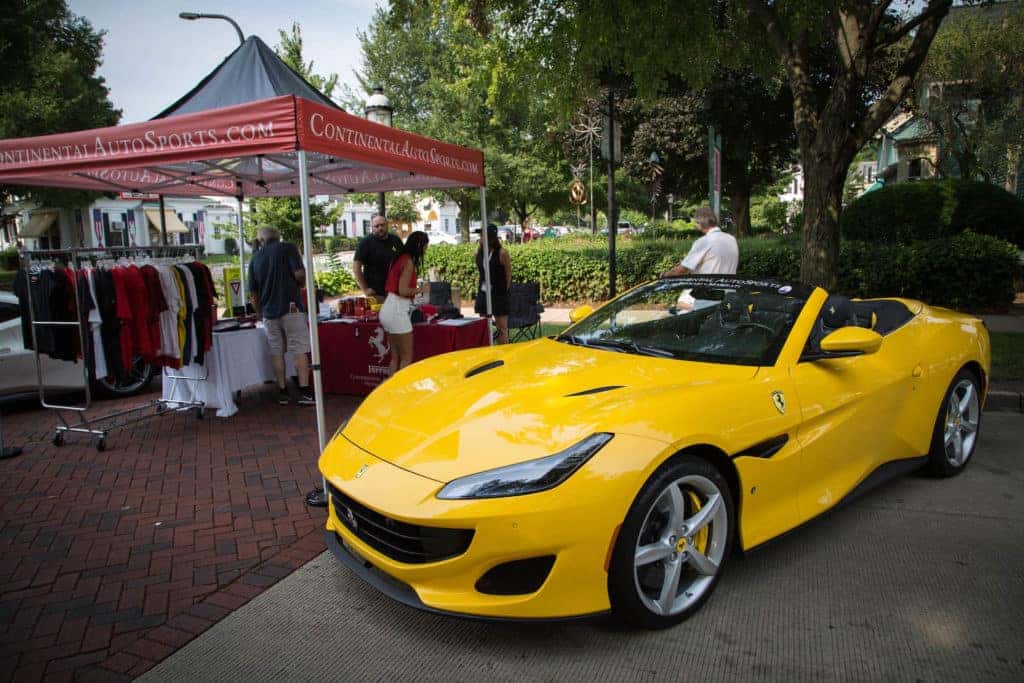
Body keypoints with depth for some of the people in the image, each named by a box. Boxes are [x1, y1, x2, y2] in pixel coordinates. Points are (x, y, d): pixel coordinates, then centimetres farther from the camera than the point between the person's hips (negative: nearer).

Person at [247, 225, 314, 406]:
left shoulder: (255, 258, 12)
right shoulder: (287, 248, -1)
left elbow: (253, 292, 15)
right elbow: (300, 274, -14)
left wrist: (260, 313, 27)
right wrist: (298, 282, 8)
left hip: (269, 311, 4)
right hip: (291, 308, -4)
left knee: (276, 351, 10)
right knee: (300, 350, -2)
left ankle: (283, 392, 12)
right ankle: (304, 392, -7)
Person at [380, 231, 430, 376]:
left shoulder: (400, 258, 15)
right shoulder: (409, 261, -11)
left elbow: (391, 287, 15)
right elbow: (403, 291, -17)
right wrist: (420, 289, -3)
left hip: (388, 308, 9)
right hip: (397, 310, -9)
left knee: (396, 357, 14)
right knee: (407, 357, -3)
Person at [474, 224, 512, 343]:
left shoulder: (502, 253, -13)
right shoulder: (479, 252, 2)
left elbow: (508, 274, -5)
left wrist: (504, 291, 0)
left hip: (499, 295, -5)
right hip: (482, 294, 5)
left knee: (502, 328, 2)